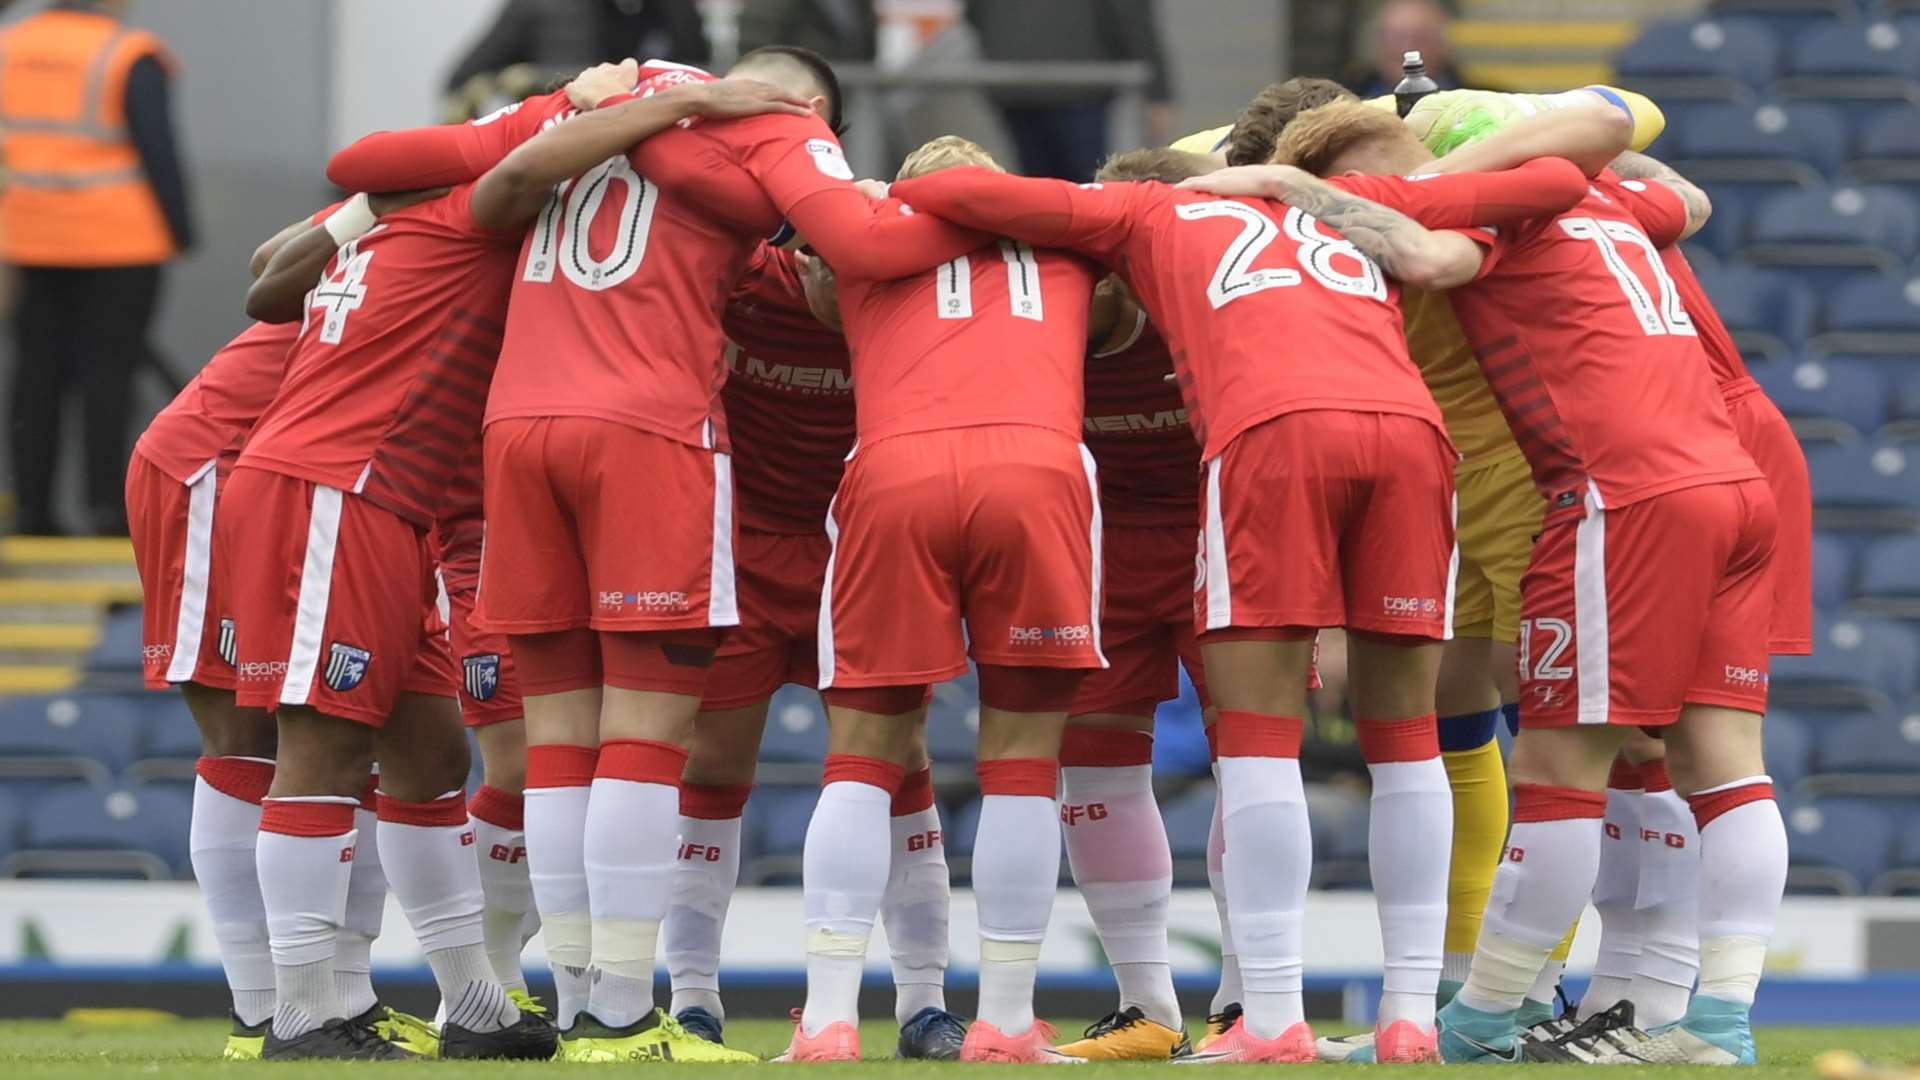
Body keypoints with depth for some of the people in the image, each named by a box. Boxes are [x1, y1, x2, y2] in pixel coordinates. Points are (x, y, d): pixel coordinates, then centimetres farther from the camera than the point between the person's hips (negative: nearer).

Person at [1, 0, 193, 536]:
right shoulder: (131, 60, -12)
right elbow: (158, 151, -15)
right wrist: (181, 232, -6)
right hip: (118, 239, -5)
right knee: (108, 368, -1)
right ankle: (105, 505, -6)